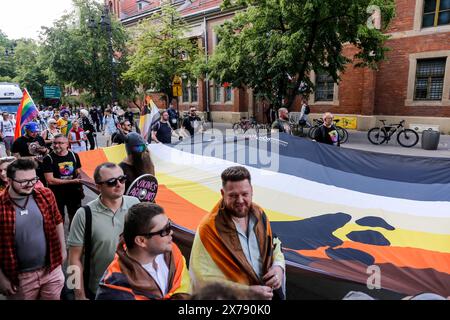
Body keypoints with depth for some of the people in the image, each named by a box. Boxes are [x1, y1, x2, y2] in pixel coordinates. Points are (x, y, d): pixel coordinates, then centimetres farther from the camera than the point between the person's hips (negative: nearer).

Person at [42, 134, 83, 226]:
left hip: (74, 192, 4)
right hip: (57, 194, -3)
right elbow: (50, 180, -17)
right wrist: (71, 181, -21)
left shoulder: (74, 155, 1)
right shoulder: (48, 158, -11)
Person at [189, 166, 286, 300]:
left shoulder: (259, 215, -2)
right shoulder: (209, 228, -18)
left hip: (268, 294, 5)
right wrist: (249, 292, -18)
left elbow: (274, 247, 12)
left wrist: (278, 267, -7)